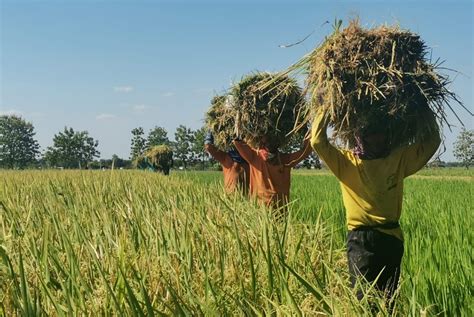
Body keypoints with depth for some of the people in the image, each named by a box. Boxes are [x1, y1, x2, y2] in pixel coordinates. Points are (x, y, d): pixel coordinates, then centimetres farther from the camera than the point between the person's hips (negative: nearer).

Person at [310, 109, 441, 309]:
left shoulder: (398, 159, 7)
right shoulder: (346, 162, -2)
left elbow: (433, 141, 10)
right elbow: (318, 141, -13)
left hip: (391, 237, 3)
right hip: (361, 239, -3)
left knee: (390, 298, 11)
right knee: (363, 298, 0)